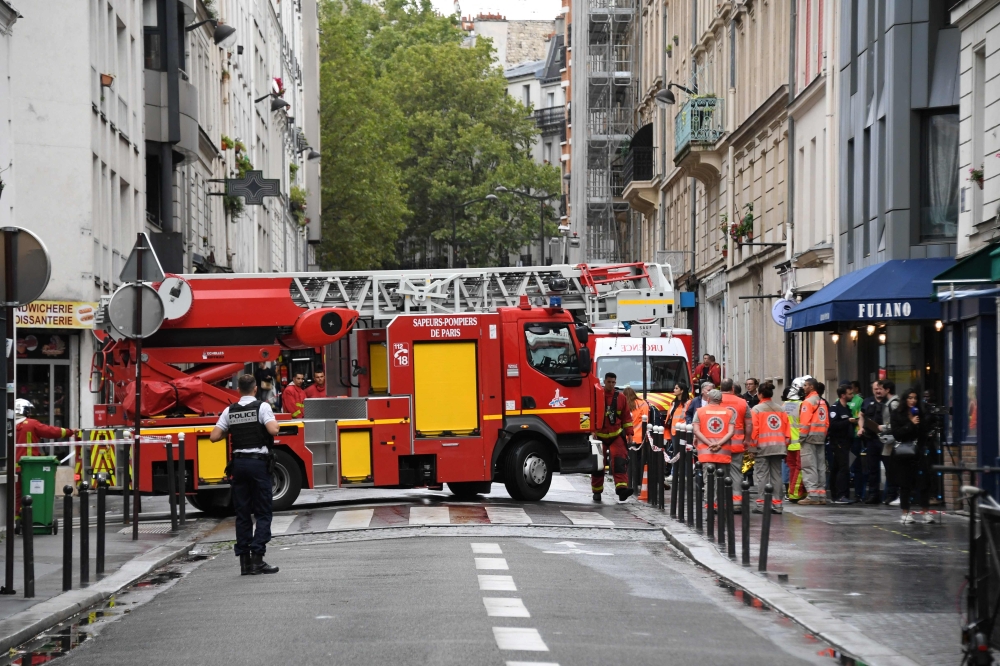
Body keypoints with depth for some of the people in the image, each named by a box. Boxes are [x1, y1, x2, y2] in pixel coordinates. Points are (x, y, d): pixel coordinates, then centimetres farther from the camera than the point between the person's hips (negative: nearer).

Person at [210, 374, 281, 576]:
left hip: (239, 463, 4)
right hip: (258, 462, -4)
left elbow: (214, 436, 1)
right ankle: (257, 557, -10)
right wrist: (275, 422, 2)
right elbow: (273, 430, -20)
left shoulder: (230, 411, 6)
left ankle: (244, 561, 7)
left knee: (242, 513, 8)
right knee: (263, 513, 1)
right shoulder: (262, 407, -6)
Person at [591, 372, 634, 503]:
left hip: (616, 435, 1)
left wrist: (629, 433, 8)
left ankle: (621, 487, -26)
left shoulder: (621, 397, 5)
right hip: (599, 435, -1)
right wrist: (591, 431, -11)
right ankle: (597, 491, 17)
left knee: (619, 460, -16)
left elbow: (626, 416, 11)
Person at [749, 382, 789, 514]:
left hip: (762, 448, -4)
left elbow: (753, 429, -8)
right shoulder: (780, 410, 10)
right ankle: (777, 504, 8)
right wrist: (785, 445, 14)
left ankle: (761, 504, -5)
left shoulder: (756, 409, -4)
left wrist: (752, 448, -4)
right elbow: (787, 428, 8)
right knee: (776, 475, 8)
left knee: (761, 476, -2)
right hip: (779, 447, 4)